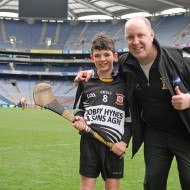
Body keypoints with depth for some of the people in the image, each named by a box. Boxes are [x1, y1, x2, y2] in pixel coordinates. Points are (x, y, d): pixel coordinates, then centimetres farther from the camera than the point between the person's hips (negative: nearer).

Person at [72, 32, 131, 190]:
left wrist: (124, 141, -5)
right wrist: (78, 118, -5)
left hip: (114, 145, -1)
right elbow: (77, 109, 17)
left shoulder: (124, 83, 3)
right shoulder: (85, 82, 6)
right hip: (89, 141, 1)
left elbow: (130, 117, 5)